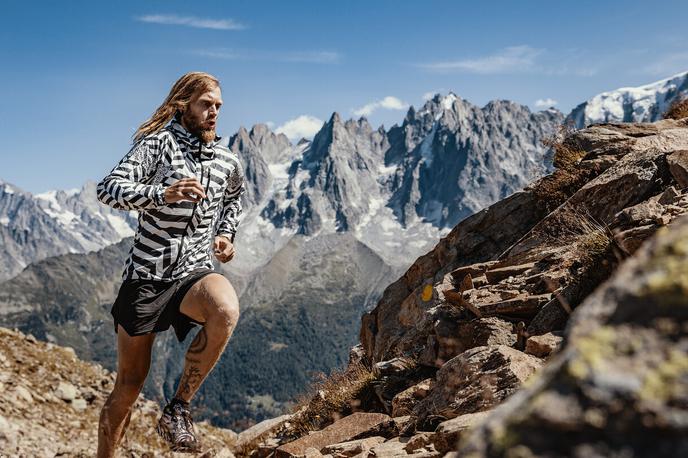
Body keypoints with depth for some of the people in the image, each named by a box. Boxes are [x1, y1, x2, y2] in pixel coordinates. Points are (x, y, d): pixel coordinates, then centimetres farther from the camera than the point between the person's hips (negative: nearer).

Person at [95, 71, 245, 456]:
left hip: (194, 272, 2)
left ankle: (179, 408, -16)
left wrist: (225, 234, 14)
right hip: (146, 274, -2)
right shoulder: (159, 143, -6)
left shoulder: (228, 161, 7)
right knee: (130, 383, 6)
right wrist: (162, 194, -35)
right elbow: (108, 190, -19)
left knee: (226, 311, -34)